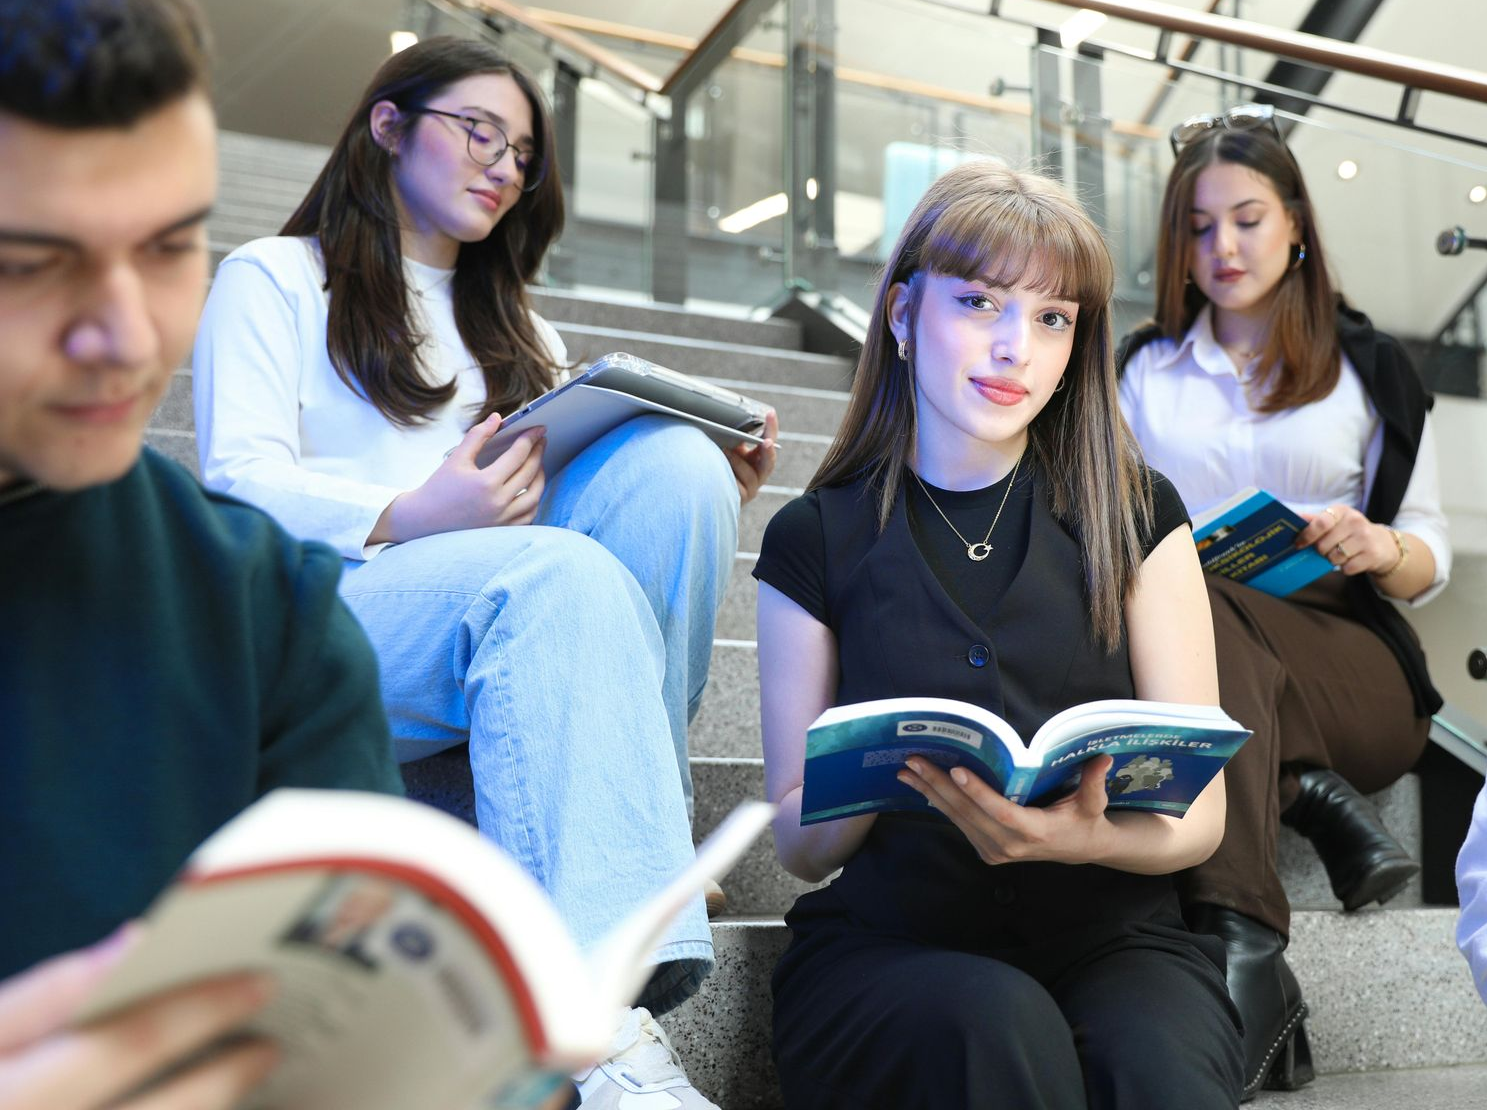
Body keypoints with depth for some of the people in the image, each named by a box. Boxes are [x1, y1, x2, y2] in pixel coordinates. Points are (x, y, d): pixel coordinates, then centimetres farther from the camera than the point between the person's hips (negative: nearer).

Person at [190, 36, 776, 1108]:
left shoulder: (515, 328, 32)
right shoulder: (276, 279, 14)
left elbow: (557, 484, 17)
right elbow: (240, 483, -3)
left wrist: (709, 501, -4)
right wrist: (412, 519, -21)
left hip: (508, 617, 5)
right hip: (318, 643, -5)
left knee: (675, 461, -22)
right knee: (558, 575, -37)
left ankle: (630, 813, -25)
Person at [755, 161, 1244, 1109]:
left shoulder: (1133, 515, 6)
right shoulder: (817, 540, 4)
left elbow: (1199, 812, 3)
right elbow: (800, 842, 5)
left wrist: (1088, 836, -21)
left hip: (1110, 933, 1)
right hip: (885, 941, 0)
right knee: (994, 1028, -34)